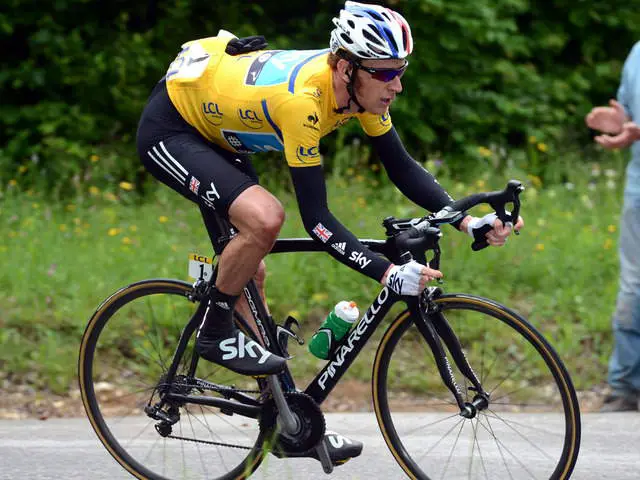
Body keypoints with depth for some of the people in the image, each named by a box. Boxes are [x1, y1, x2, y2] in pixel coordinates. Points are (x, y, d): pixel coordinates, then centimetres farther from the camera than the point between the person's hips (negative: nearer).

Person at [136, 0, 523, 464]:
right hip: (169, 131, -9)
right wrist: (388, 274, -42)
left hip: (215, 132, 9)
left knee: (249, 273, 9)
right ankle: (215, 334, -7)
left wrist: (466, 219, -17)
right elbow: (316, 218, -36)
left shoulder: (362, 85, -15)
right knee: (264, 217, -30)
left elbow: (402, 168, -4)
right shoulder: (302, 98, -38)